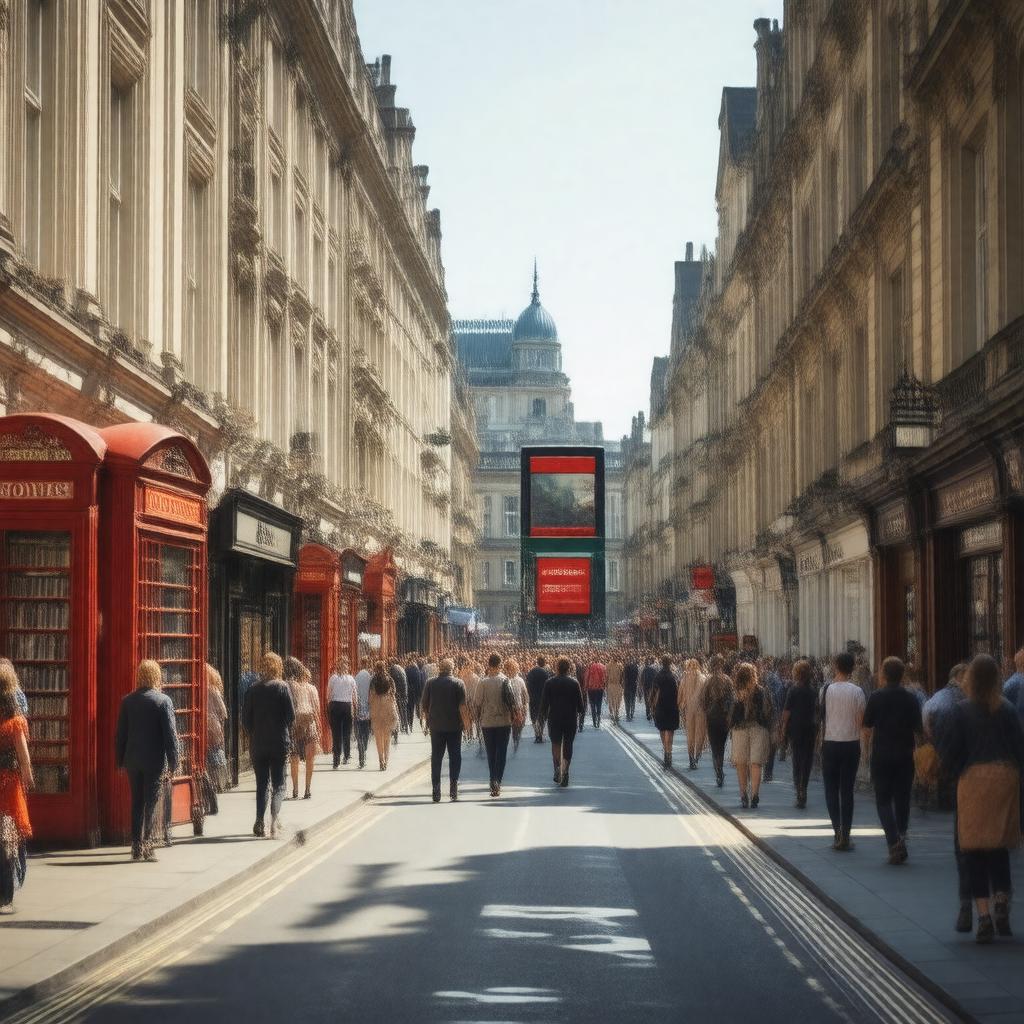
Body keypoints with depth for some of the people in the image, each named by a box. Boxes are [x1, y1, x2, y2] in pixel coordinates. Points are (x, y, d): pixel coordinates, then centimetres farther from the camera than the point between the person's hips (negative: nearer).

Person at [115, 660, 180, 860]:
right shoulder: (163, 701, -8)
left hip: (133, 760, 3)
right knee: (151, 804, 1)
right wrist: (173, 762, -5)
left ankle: (137, 847, 13)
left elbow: (120, 733, 6)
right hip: (155, 760, -3)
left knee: (136, 803, 11)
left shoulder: (127, 701, 2)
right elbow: (170, 734, -9)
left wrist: (119, 760, 13)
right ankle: (148, 847, -2)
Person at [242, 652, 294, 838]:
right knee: (278, 784, 3)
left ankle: (259, 821, 8)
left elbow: (245, 718, 2)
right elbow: (291, 715, -8)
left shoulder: (252, 689, 1)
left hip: (257, 744, 2)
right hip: (279, 743, -2)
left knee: (261, 784, 14)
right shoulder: (282, 687, -7)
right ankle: (274, 816, -20)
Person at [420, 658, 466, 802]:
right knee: (455, 757, 7)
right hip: (454, 726, -1)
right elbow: (463, 706, -10)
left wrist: (428, 719, 14)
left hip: (436, 726, 1)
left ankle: (436, 793, 3)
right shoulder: (459, 683, -5)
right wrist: (463, 722, 1)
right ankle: (453, 791, 1)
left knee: (436, 758, 7)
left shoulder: (430, 682, 0)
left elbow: (423, 705, 1)